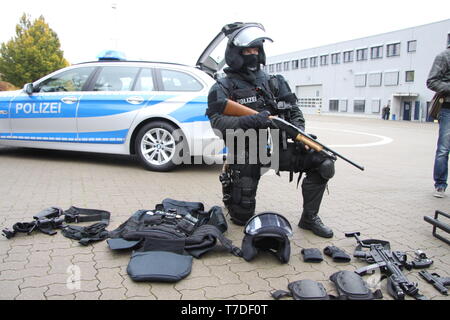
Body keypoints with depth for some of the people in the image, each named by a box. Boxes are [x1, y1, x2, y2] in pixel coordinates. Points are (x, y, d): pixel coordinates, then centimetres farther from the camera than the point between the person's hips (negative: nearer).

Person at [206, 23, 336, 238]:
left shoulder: (274, 82, 9)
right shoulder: (223, 87, -5)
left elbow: (294, 111, 11)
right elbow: (217, 122, -19)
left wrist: (298, 130, -10)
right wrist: (250, 121, -33)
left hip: (277, 148, 4)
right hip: (245, 155, -3)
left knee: (322, 163, -15)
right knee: (242, 217, -1)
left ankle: (309, 218, 1)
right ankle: (230, 188, 33)